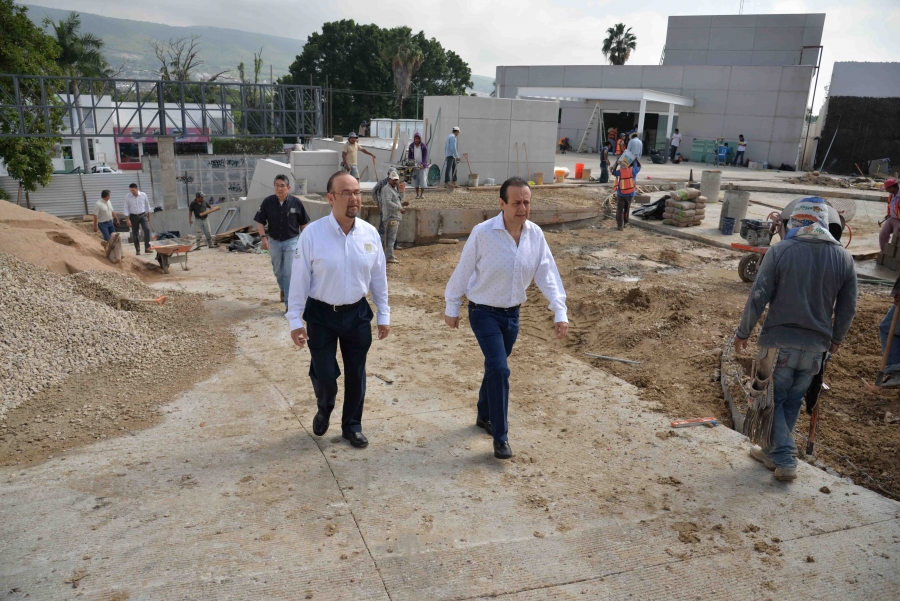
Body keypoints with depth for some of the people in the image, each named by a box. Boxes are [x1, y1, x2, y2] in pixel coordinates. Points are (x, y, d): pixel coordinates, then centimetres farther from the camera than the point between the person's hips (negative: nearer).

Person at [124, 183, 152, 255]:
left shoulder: (143, 195, -5)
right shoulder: (127, 197, -7)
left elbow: (147, 206, 7)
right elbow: (126, 208, -3)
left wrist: (148, 216, 12)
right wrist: (127, 219, -8)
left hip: (143, 215, 0)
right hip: (133, 216, 0)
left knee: (147, 229, -19)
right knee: (135, 234, 4)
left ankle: (147, 248, -14)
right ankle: (137, 250, 14)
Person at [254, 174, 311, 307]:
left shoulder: (296, 202, -12)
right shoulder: (267, 202, -9)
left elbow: (303, 223, -1)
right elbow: (260, 222, -3)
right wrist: (263, 237, -16)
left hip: (291, 241, -3)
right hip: (274, 241, 3)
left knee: (289, 272, -8)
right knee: (278, 271, 19)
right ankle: (283, 289, 47)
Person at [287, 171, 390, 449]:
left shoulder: (370, 233, -5)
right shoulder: (312, 234, -15)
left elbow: (379, 277, 4)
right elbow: (299, 279, -9)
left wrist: (383, 315, 6)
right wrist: (295, 320, -9)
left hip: (358, 314, 3)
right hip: (321, 315, -3)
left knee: (356, 374, 13)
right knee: (324, 373, 6)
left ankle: (352, 426, 35)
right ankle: (324, 410, 41)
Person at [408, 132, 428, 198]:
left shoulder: (424, 146, -8)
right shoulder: (411, 145, 2)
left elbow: (425, 157, -13)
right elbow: (409, 155, 10)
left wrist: (423, 164, -28)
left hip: (422, 165, -3)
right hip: (415, 165, 3)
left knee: (423, 179, -6)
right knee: (415, 179, 3)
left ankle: (422, 194, 4)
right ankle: (417, 194, 11)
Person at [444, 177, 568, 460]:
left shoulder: (536, 234, -7)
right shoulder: (483, 233, -20)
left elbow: (547, 274, -6)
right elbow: (463, 272, -10)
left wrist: (560, 313, -14)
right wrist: (451, 308, -2)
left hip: (512, 313, 5)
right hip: (484, 312, -5)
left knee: (495, 367, 19)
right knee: (499, 369, -13)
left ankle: (484, 416, 42)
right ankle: (500, 437, -1)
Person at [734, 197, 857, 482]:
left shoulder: (779, 250, -10)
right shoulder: (844, 258, 1)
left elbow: (758, 297, -12)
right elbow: (848, 308, 6)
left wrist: (743, 333, -2)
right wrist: (836, 340, 21)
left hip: (780, 342, -4)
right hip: (816, 347, 4)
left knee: (773, 400, 10)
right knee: (792, 402, 17)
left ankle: (785, 459, 5)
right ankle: (774, 452, 29)